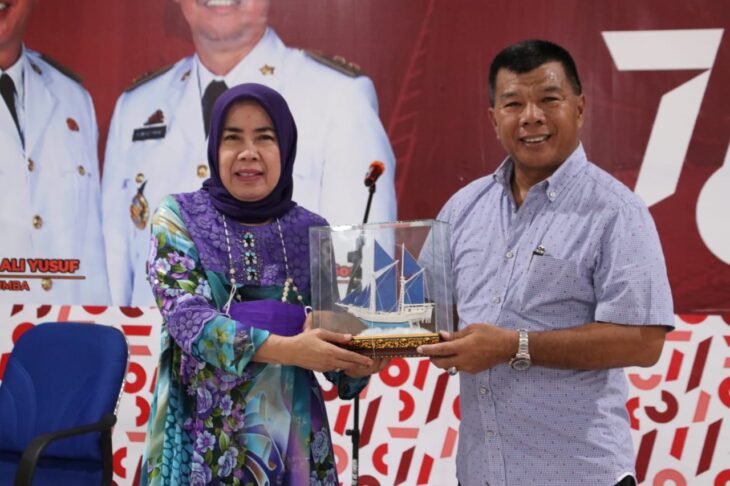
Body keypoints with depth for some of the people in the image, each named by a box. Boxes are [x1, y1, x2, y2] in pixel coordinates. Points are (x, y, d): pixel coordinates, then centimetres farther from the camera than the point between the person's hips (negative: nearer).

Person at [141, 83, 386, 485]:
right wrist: (285, 349, -27)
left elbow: (329, 331, 8)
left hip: (291, 433, 3)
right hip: (204, 432, -2)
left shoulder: (312, 231, 5)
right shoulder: (178, 217, -2)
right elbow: (186, 317, -14)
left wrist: (356, 363, -15)